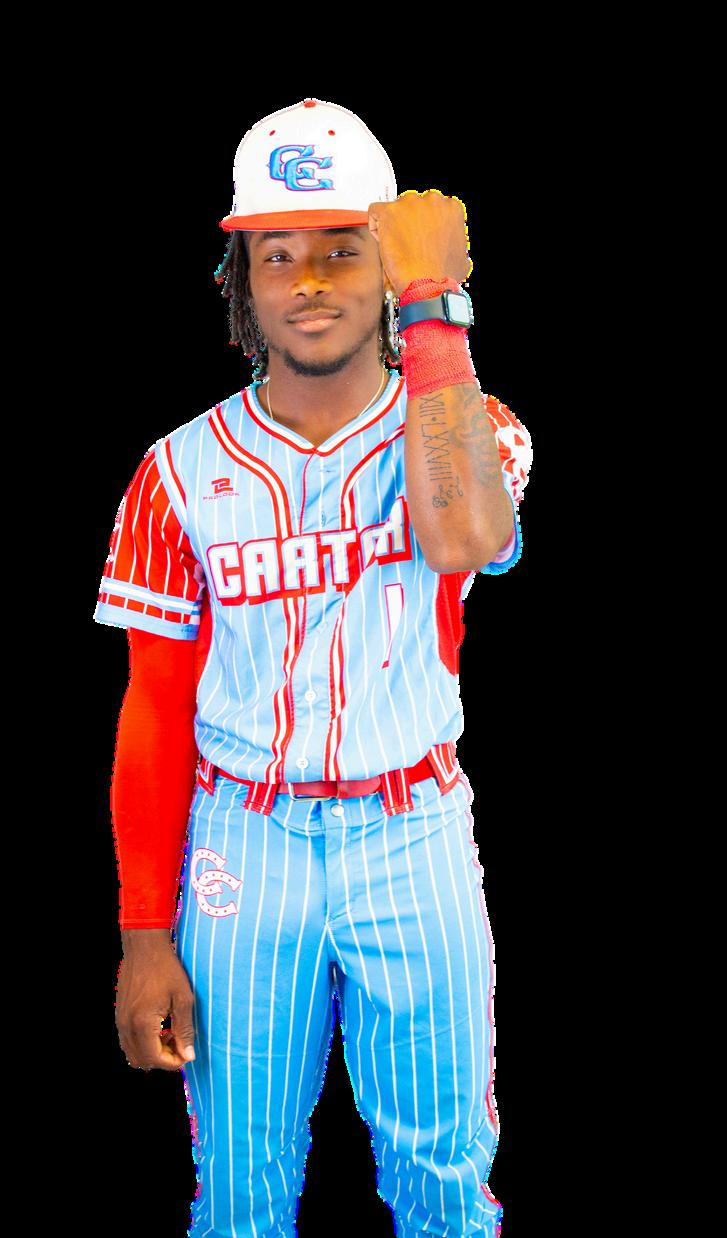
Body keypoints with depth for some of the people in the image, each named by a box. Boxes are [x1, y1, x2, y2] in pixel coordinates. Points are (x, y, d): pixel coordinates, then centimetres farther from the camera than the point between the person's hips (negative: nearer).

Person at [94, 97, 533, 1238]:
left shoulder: (468, 429, -3)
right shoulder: (185, 470, 0)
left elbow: (465, 539, -29)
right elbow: (156, 713, 1)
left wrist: (433, 306, -23)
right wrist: (145, 935, -3)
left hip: (415, 844, 0)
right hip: (242, 845, 1)